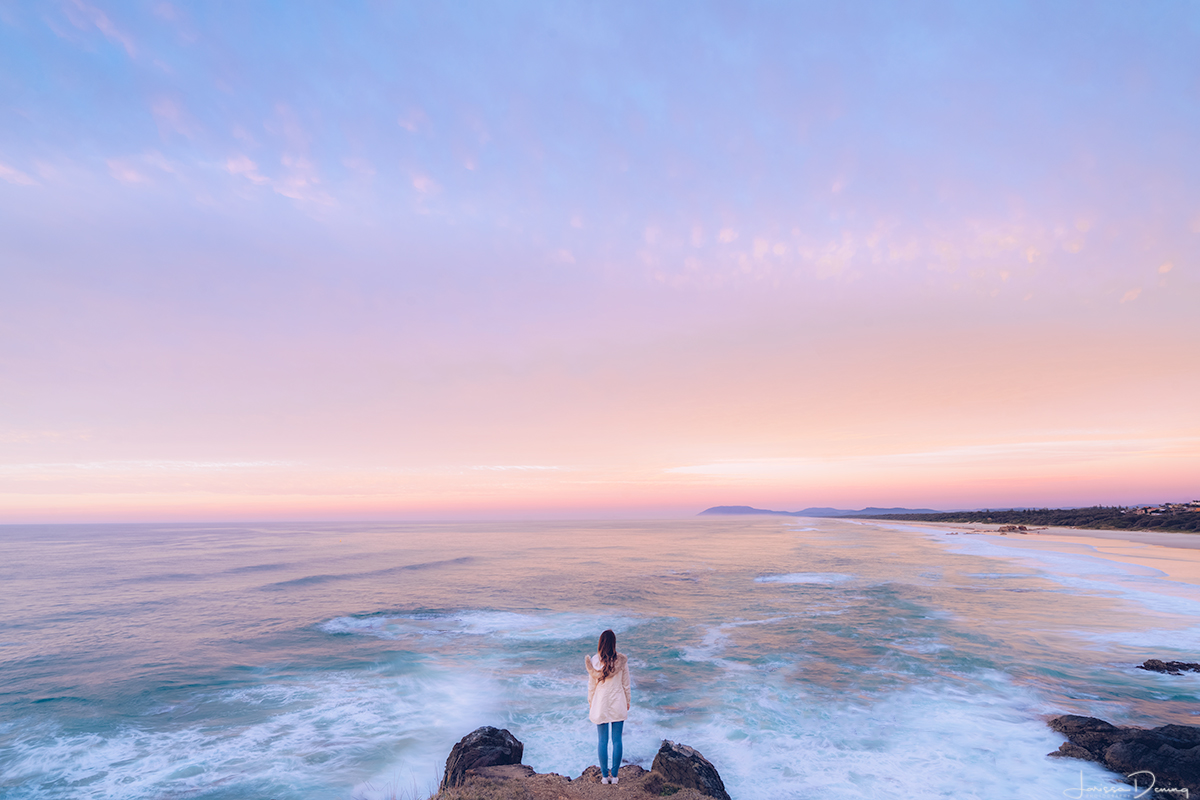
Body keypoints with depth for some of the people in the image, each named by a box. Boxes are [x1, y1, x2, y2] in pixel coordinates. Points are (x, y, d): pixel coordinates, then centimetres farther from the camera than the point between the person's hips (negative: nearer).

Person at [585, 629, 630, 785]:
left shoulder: (594, 661, -12)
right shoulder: (622, 660, -10)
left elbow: (591, 685, -3)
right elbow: (626, 684, -1)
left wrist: (590, 702, 10)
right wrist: (627, 701, 13)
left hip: (600, 704, 0)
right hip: (618, 704, 0)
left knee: (603, 741, 10)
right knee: (617, 740, 10)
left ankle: (605, 776, 17)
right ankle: (614, 775, 17)